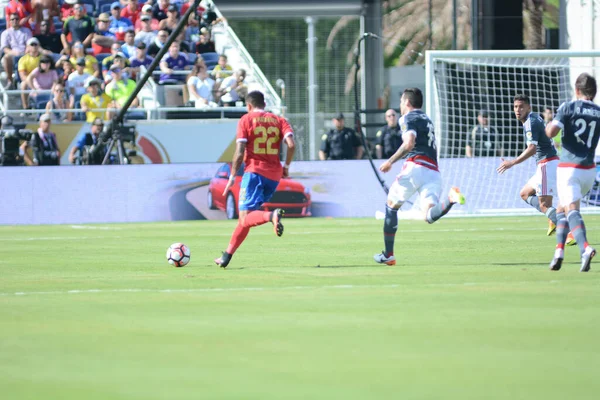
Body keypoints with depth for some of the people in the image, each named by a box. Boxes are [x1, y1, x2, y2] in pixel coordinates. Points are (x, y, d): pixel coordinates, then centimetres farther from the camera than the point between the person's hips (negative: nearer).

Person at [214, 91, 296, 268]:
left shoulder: (246, 120, 2)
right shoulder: (279, 121, 11)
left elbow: (240, 152, -5)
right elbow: (291, 144, -5)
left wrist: (232, 177, 2)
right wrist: (286, 167, 8)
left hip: (254, 171, -5)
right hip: (274, 174, 5)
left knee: (246, 217, -12)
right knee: (245, 217, 16)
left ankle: (271, 216, -44)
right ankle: (227, 255, 20)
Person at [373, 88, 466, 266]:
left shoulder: (408, 118, 4)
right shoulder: (426, 119, 29)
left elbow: (409, 143, -13)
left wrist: (390, 162, -8)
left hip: (416, 166, -6)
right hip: (434, 172, 6)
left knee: (391, 206, 12)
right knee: (429, 216, -11)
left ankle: (388, 255, 12)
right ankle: (451, 199, -39)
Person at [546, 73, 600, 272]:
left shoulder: (568, 107, -6)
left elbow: (551, 131, -15)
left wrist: (549, 124, 6)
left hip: (568, 168, -5)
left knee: (572, 210, -13)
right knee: (562, 209, 20)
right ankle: (559, 252, 12)